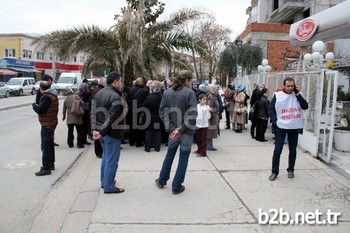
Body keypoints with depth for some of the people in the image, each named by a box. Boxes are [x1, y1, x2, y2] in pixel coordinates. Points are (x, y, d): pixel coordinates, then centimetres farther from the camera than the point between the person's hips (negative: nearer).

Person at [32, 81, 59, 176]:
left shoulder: (47, 97, -20)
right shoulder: (52, 95, 11)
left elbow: (39, 110, -22)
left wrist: (34, 105, -5)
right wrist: (37, 105, 6)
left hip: (47, 124, -10)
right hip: (52, 123, 10)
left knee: (45, 146, -7)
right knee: (50, 144, 19)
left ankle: (46, 168, -4)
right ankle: (51, 164, 31)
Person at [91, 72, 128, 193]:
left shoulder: (98, 93, 9)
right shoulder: (115, 97, -20)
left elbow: (93, 113, 7)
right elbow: (112, 118, -25)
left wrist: (94, 129, 3)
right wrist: (102, 132, -19)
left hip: (102, 131, 9)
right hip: (112, 133, -9)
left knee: (106, 156, 22)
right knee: (111, 160, 1)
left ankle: (104, 181, 33)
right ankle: (109, 186, 11)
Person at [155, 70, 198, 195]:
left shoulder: (167, 92, 3)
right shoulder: (189, 92, -11)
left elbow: (162, 111, -1)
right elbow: (192, 114, -21)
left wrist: (171, 128, -6)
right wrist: (181, 129, -18)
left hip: (173, 130, 5)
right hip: (186, 132, -4)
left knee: (169, 154, 23)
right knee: (183, 158, 9)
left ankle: (162, 180, 33)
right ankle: (176, 187, 16)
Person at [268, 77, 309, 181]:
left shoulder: (297, 95, 4)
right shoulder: (277, 95, -3)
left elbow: (305, 106, -7)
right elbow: (271, 110, -1)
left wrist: (298, 94, -13)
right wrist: (276, 121, -12)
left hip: (294, 127, 3)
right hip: (281, 127, -2)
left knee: (293, 150, 13)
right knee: (277, 150, 0)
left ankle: (290, 170, 29)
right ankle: (274, 172, 11)